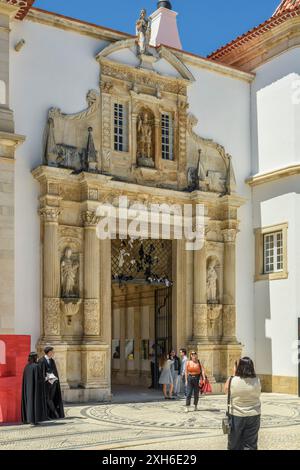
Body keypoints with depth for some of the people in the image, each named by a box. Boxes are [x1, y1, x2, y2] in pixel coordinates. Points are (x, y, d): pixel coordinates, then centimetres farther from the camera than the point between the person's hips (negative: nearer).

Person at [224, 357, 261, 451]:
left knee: (234, 445, 12)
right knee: (250, 445, 9)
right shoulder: (257, 381, -10)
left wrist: (234, 374, 8)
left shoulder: (231, 380, -15)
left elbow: (226, 391, 6)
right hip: (253, 415, 1)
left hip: (236, 416, -1)